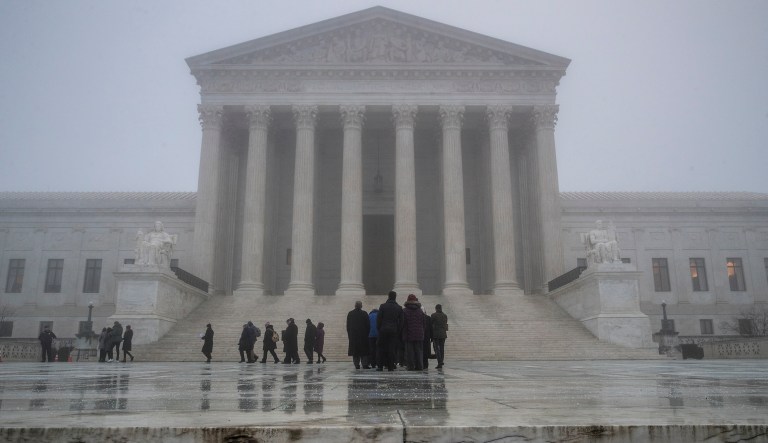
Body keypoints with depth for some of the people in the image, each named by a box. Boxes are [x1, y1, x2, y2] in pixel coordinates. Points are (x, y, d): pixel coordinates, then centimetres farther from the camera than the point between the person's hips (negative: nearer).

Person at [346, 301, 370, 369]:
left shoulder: (350, 314, 4)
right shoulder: (364, 313, -4)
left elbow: (348, 326, 7)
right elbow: (368, 325, -2)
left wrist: (349, 334, 13)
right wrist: (367, 334, 7)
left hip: (353, 335, 2)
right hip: (363, 335, -2)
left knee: (355, 350, 5)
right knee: (364, 350, 2)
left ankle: (356, 365, 3)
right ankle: (365, 364, -3)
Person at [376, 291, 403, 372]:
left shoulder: (383, 306, -2)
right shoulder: (399, 308, 5)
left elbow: (378, 319, -2)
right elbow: (401, 321, 5)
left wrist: (378, 328, 7)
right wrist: (398, 330, 10)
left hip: (383, 330, -1)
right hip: (394, 331, 2)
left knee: (381, 348, 5)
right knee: (392, 348, 3)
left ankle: (380, 366, 3)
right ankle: (391, 366, 2)